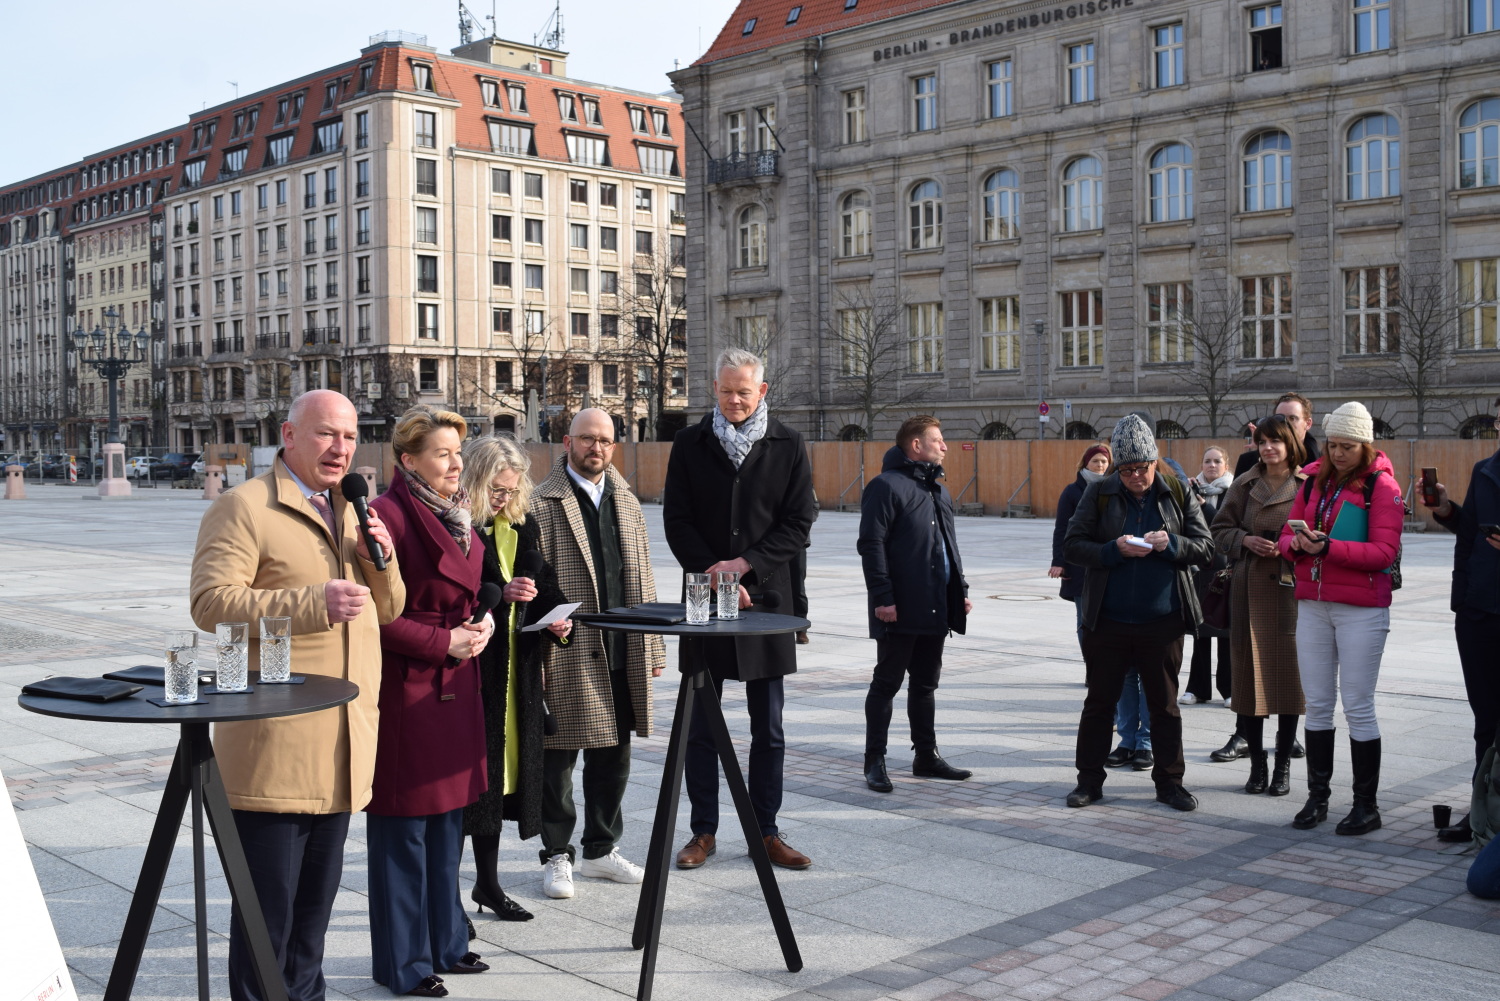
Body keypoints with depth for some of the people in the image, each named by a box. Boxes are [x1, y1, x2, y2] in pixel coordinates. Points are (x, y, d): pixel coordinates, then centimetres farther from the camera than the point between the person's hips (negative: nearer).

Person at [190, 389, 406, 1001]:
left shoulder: (351, 512, 17)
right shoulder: (243, 508, -7)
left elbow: (387, 611, 19)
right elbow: (210, 603, -17)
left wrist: (381, 560, -2)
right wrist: (313, 602, -24)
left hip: (342, 742, 7)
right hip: (274, 743, -7)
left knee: (316, 899, 18)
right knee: (267, 905, 0)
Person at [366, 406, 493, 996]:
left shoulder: (454, 516, 12)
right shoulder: (388, 515, -15)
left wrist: (480, 623, 3)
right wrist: (443, 642, -18)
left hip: (455, 686, 9)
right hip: (404, 688, -8)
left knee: (447, 820, 16)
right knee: (403, 828, 3)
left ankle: (444, 942, 30)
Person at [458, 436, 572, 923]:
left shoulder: (524, 527, 11)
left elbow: (543, 588, 14)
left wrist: (555, 621, -4)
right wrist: (500, 595, -23)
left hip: (515, 672, 6)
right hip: (467, 668, -6)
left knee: (504, 766, 12)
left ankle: (488, 882, 25)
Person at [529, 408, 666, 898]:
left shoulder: (627, 502, 14)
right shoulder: (543, 504, -6)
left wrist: (652, 647, 13)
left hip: (622, 654, 6)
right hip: (567, 655, -6)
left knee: (613, 756, 14)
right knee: (558, 758, 4)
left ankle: (601, 849, 29)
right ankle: (557, 856, 19)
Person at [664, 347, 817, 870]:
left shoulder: (787, 446, 3)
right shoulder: (690, 444, 4)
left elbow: (798, 522, -1)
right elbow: (676, 520, 1)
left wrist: (744, 564, -12)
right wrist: (715, 575, -10)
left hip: (766, 596, 0)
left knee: (768, 729, 6)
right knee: (701, 725, 5)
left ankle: (766, 831, 17)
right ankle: (703, 831, 17)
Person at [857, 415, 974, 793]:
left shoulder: (939, 491, 18)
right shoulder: (886, 486, -10)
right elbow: (871, 545, -16)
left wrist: (961, 590, 17)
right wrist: (882, 597, -21)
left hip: (936, 609, 8)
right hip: (900, 611, -8)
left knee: (926, 683, 15)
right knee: (886, 683, -1)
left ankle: (927, 757, 23)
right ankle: (875, 761, 6)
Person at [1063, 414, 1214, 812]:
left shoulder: (1178, 493, 3)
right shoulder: (1099, 494, 0)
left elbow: (1204, 546, 3)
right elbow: (1072, 545, -3)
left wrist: (1171, 544, -17)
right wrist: (1114, 550, -18)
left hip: (1162, 619, 1)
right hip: (1108, 620, 0)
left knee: (1164, 704, 10)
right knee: (1099, 701, 8)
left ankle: (1169, 782, 22)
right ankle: (1089, 780, 19)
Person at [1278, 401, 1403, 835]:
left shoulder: (1382, 485, -5)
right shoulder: (1315, 479, 11)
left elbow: (1385, 551, -13)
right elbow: (1287, 534, 13)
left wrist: (1328, 547, -23)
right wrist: (1296, 543, -11)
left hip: (1361, 609, -5)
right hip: (1313, 604, 5)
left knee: (1358, 706, -2)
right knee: (1317, 704, 8)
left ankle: (1366, 805, 8)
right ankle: (1317, 796, 18)